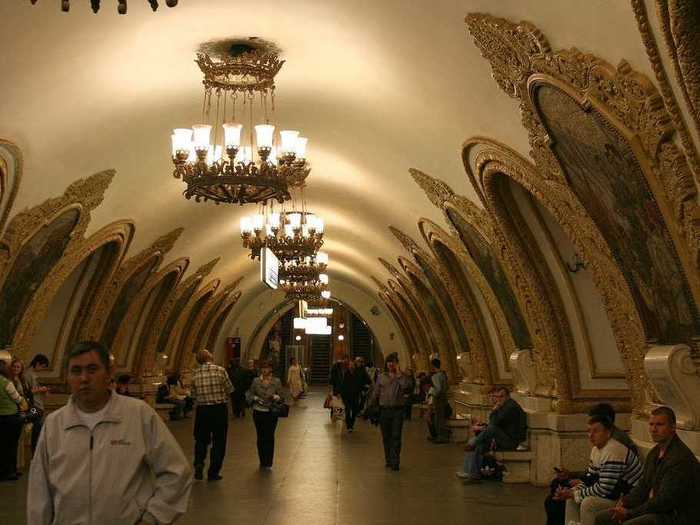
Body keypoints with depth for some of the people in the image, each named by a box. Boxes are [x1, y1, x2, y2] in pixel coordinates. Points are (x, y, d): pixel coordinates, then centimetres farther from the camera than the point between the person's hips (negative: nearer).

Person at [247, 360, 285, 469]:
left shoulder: (277, 381, 0)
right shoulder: (256, 381, 3)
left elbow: (281, 397, 3)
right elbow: (250, 395, 7)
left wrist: (275, 397, -18)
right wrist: (256, 398, -12)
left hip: (271, 413, -2)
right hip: (258, 412, 2)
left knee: (269, 437, -4)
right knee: (260, 437, 7)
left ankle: (268, 463, 4)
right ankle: (262, 462, 20)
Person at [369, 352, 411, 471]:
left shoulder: (401, 377, 3)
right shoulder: (382, 377, 9)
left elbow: (405, 386, -20)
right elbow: (375, 394, 12)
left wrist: (398, 373, -15)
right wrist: (372, 407, 9)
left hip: (398, 410, -2)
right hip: (384, 410, 3)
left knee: (396, 437, -7)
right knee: (386, 437, 9)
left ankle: (395, 462, -6)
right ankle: (388, 460, 21)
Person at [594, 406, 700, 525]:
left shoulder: (681, 458, -20)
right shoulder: (654, 453, 12)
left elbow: (665, 501, -22)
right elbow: (643, 486, 18)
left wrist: (629, 513, -18)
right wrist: (624, 502, -2)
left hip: (676, 515, -10)